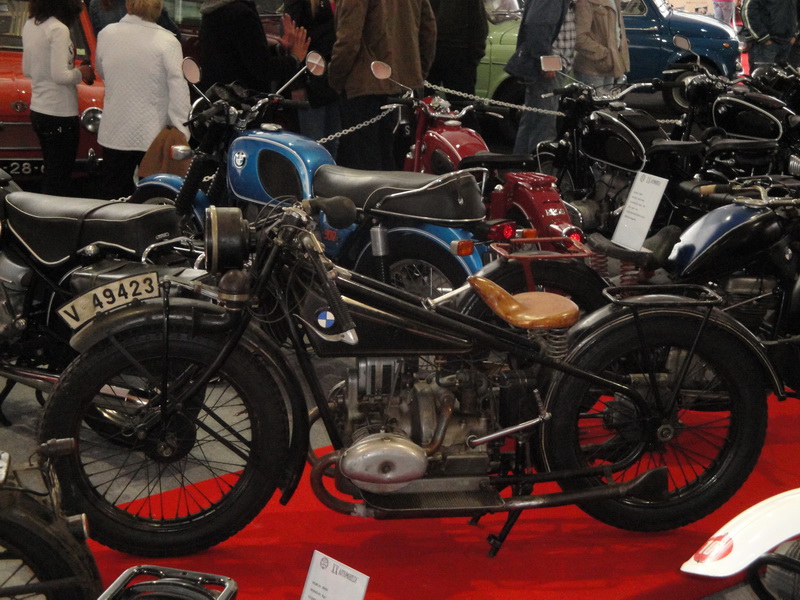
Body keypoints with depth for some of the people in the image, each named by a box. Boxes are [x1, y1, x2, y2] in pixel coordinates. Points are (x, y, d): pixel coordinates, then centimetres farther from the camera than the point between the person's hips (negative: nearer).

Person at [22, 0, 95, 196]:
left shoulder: (29, 25, 7)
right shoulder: (58, 29, -18)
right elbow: (60, 76, -23)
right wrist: (80, 73, -4)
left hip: (38, 111, 9)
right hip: (60, 114, -8)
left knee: (49, 174, 19)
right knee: (59, 181, 0)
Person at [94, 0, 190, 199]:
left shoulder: (106, 34, -3)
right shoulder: (167, 42, -15)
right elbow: (179, 92, -16)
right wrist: (183, 134, -11)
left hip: (114, 135, 4)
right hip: (154, 137, -3)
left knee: (112, 198, 15)